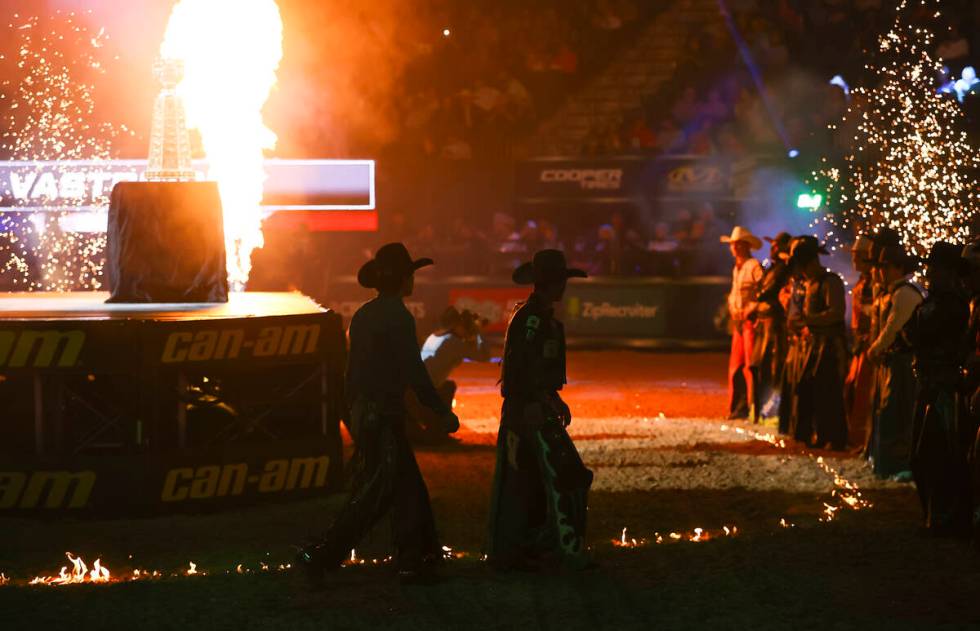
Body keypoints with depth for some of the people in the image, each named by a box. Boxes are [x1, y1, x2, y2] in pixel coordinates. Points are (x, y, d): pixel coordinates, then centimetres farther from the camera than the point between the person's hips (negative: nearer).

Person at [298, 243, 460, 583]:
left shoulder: (363, 315, 12)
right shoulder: (398, 318, -15)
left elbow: (353, 369, 17)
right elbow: (414, 373, -17)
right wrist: (444, 413, -10)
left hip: (364, 412, 9)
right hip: (384, 416, -9)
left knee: (409, 488, 14)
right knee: (375, 494, -7)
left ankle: (413, 561, 18)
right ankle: (320, 557, -10)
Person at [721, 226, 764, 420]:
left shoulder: (754, 267, -9)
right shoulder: (736, 269, 19)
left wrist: (749, 311, -17)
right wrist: (733, 311, 12)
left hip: (751, 321, -9)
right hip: (738, 322, 9)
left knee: (750, 366, -9)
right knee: (735, 364, 8)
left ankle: (753, 407, -6)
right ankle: (739, 407, 13)